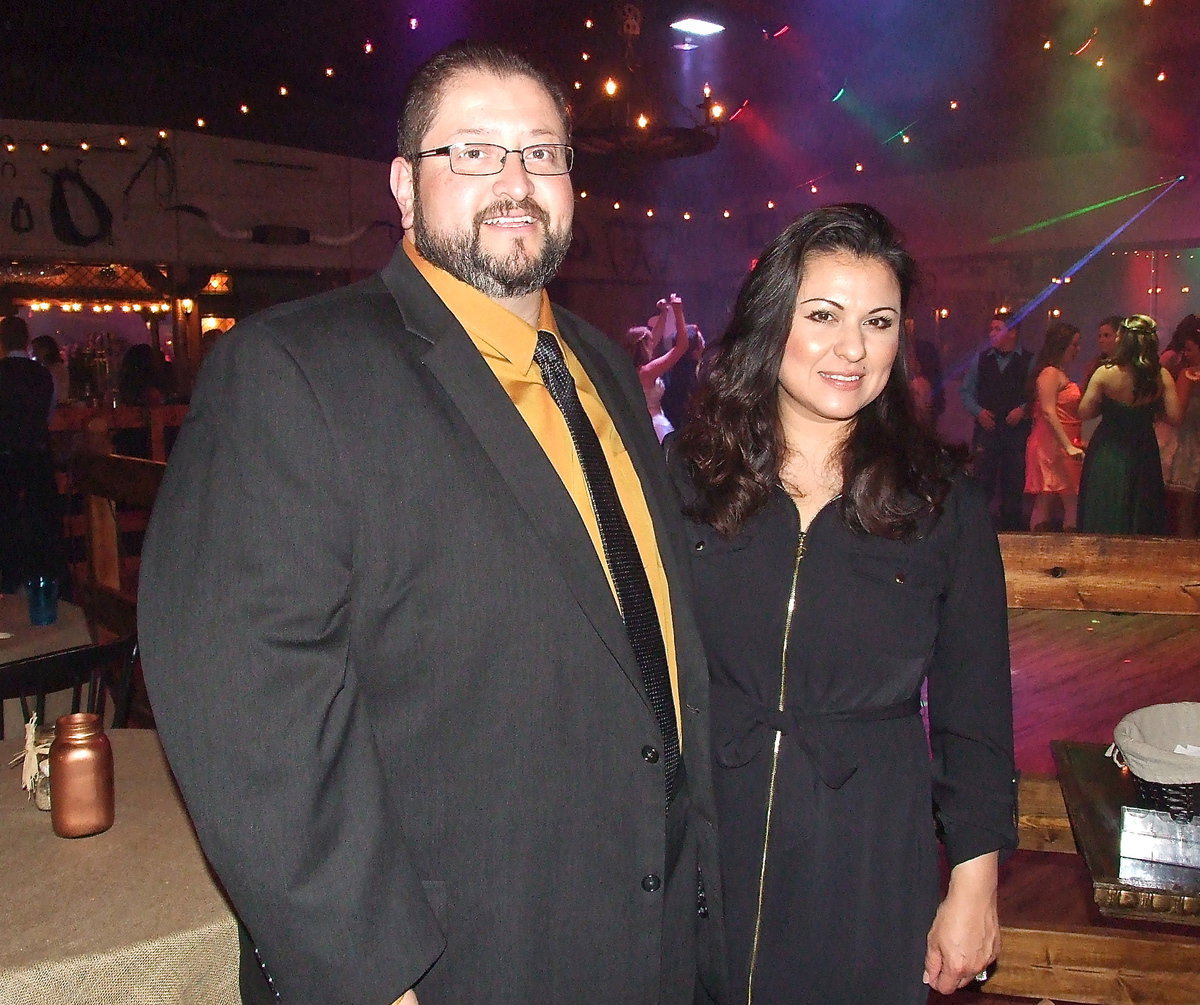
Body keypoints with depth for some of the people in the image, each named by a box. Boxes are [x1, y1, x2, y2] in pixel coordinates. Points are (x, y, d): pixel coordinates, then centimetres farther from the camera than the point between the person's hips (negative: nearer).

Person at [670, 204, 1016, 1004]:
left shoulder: (945, 502, -4)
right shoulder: (684, 475, -4)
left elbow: (975, 716, 0)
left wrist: (975, 888, 1)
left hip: (872, 862, 0)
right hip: (703, 848, 1)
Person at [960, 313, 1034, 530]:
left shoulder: (1028, 361, 4)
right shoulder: (980, 360, 12)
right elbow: (966, 391, 11)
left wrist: (1024, 409, -15)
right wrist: (978, 411, -4)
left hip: (1017, 429, -1)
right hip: (986, 428, 2)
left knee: (1014, 480, 3)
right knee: (983, 479, -2)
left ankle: (1011, 524, 12)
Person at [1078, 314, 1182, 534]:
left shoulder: (1105, 373, -14)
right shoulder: (1162, 376, -8)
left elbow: (1084, 412, -12)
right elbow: (1174, 418, -8)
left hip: (1107, 457, -2)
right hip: (1143, 456, 2)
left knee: (1104, 519, 7)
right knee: (1141, 519, 14)